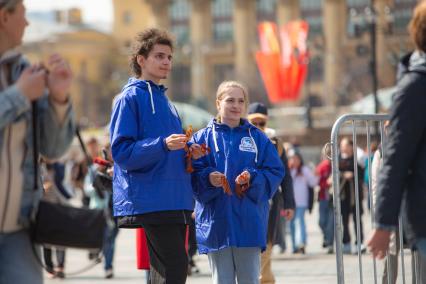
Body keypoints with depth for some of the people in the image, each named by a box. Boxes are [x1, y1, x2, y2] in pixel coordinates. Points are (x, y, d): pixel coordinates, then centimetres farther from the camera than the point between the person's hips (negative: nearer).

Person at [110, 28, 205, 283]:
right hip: (149, 202, -9)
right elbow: (122, 151, -13)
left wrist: (189, 153, 5)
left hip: (177, 202, 9)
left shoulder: (166, 101, 22)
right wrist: (163, 145, -24)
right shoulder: (131, 97, -4)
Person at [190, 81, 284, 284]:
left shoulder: (257, 138, 8)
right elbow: (191, 175, -2)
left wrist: (252, 178, -14)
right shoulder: (203, 138, 5)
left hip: (249, 222, 1)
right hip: (216, 223, -1)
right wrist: (208, 178, -21)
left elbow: (276, 172, 3)